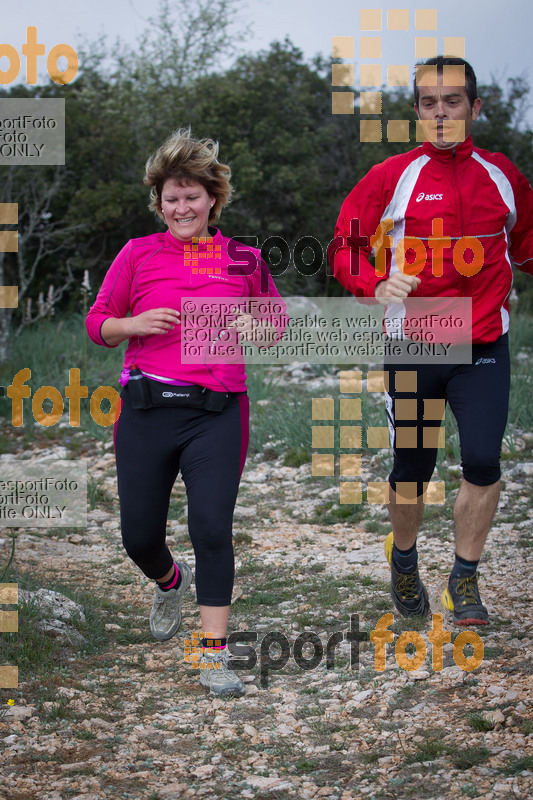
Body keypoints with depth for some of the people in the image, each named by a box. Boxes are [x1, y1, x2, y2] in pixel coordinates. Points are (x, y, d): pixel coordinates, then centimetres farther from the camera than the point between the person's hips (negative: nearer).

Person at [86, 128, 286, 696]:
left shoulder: (243, 260, 10)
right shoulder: (137, 255, 7)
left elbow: (276, 325, 21)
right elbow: (98, 324, 11)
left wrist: (253, 327, -2)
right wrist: (137, 324, -9)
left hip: (217, 413, -1)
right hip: (146, 409, 1)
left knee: (212, 527, -13)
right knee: (139, 534, 5)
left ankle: (213, 655, -6)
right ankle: (170, 582, 42)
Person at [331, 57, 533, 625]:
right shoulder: (392, 178, -3)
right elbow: (346, 249, 1)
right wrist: (376, 287, -18)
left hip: (483, 347, 1)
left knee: (483, 461, -10)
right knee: (411, 468, 6)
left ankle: (464, 580, 8)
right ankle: (403, 560, 34)